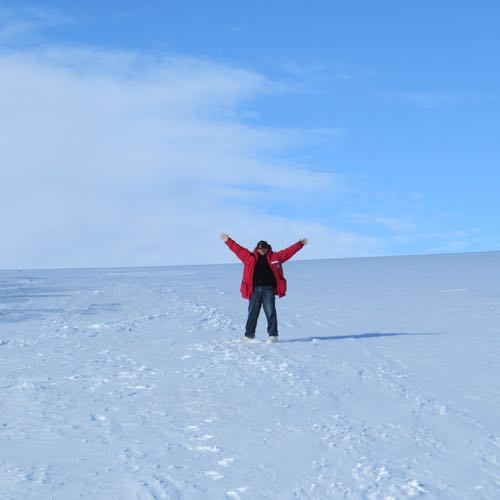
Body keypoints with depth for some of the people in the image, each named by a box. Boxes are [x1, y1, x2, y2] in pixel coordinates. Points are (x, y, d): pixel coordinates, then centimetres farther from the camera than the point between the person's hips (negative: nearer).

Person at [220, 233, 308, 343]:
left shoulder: (275, 257, 11)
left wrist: (300, 244, 10)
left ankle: (273, 335, -1)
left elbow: (288, 251, 12)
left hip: (269, 289, -1)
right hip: (255, 289, 1)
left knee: (270, 312, -6)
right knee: (252, 313, 8)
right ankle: (249, 335, 18)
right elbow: (238, 249, 14)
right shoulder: (250, 257, 12)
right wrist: (228, 240, 14)